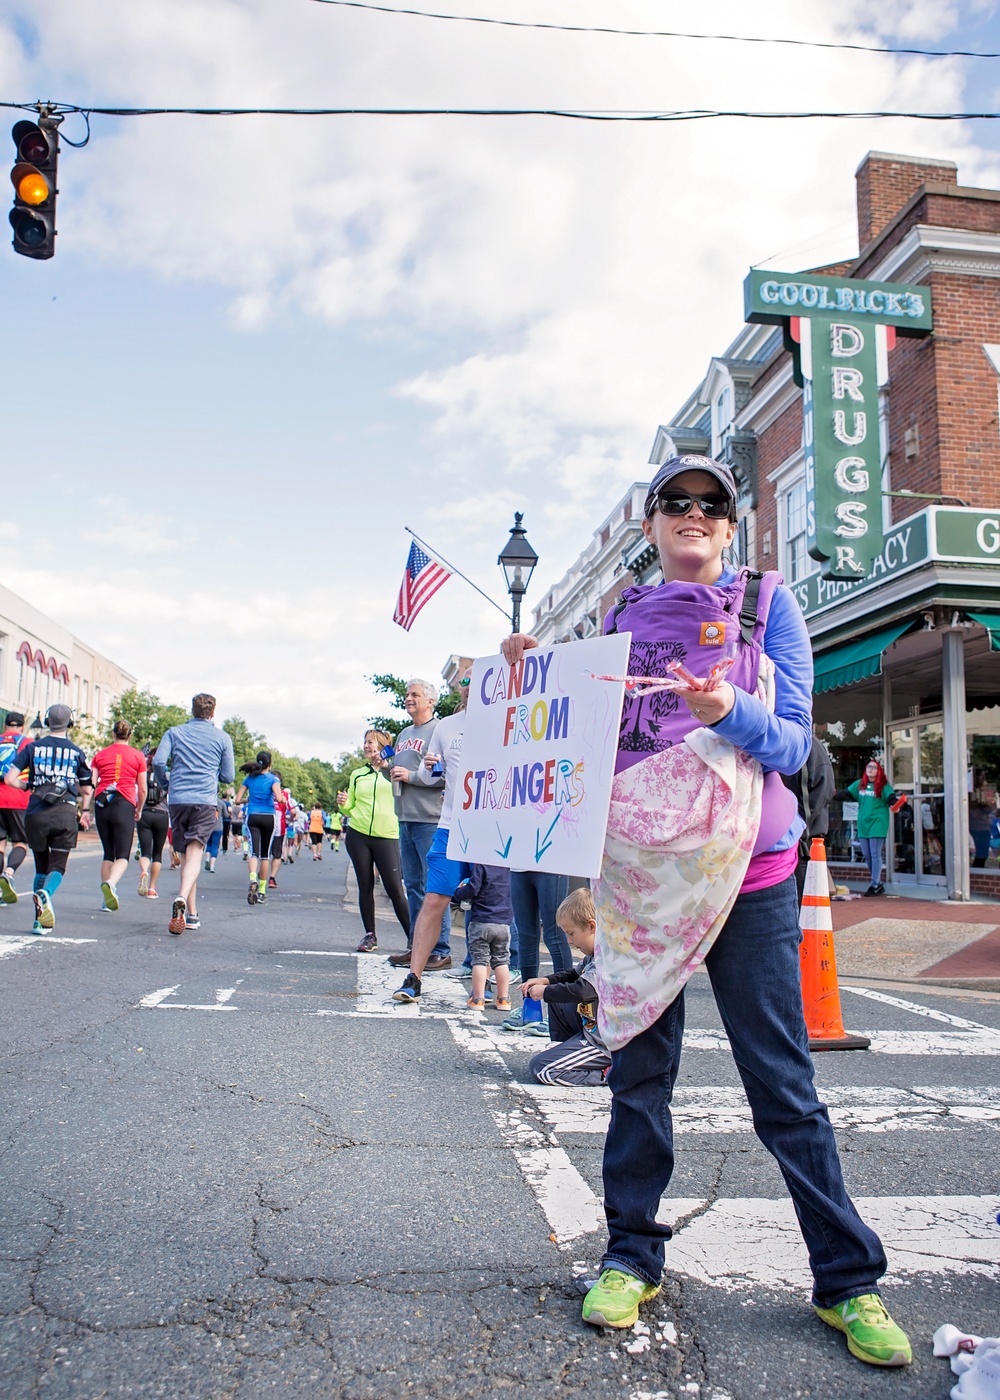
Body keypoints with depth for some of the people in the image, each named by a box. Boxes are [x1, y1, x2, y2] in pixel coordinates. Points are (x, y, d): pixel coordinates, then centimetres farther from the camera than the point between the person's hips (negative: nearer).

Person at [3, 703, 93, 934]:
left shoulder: (32, 747, 7)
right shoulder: (77, 752, 7)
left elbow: (9, 778, -2)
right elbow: (87, 789, 13)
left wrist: (28, 786, 17)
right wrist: (85, 811, 31)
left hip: (35, 814, 1)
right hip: (65, 813, -1)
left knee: (41, 867, 15)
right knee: (57, 866, 4)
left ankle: (40, 920, 12)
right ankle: (45, 894, -29)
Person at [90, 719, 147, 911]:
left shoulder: (100, 755, 11)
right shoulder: (138, 755, 5)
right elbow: (142, 789, 6)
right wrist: (139, 809, 21)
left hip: (101, 804, 3)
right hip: (124, 804, -3)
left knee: (108, 854, 13)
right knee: (123, 856, -3)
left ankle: (107, 900, 13)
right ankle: (111, 883, -33)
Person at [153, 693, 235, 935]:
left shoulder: (174, 733, 10)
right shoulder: (222, 738, 8)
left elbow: (158, 762, -3)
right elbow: (228, 776, 9)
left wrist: (166, 785, 15)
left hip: (178, 800, 2)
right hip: (206, 801, -2)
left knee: (185, 856, 12)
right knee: (195, 854, -10)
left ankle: (192, 914, 15)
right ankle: (182, 898, -36)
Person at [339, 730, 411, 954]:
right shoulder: (357, 775, 14)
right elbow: (350, 809, 19)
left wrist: (387, 765, -13)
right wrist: (343, 804, -5)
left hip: (386, 836, -3)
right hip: (358, 835, 4)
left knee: (395, 889, -6)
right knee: (365, 886, 6)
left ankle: (413, 937, 0)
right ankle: (369, 935, 16)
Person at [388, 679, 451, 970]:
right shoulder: (404, 735, 20)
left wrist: (411, 776, -15)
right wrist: (390, 771, 6)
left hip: (430, 820, -9)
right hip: (405, 818, 9)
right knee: (413, 885, 12)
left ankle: (441, 950, 0)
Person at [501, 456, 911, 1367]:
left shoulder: (766, 604, 3)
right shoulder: (620, 618, 11)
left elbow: (793, 743, -4)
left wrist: (729, 710, -23)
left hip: (742, 873, -2)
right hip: (635, 870, 3)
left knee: (782, 1084, 3)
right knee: (638, 1070, 10)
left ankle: (847, 1282, 20)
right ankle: (634, 1256, 27)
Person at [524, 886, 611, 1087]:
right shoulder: (594, 956, 7)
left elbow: (581, 991, -32)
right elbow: (574, 975, 23)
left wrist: (545, 992, -17)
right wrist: (546, 981, 7)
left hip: (603, 1043, -10)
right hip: (591, 1027, 11)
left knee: (540, 1068, -13)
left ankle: (607, 1073, -7)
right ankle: (564, 1051, 24)